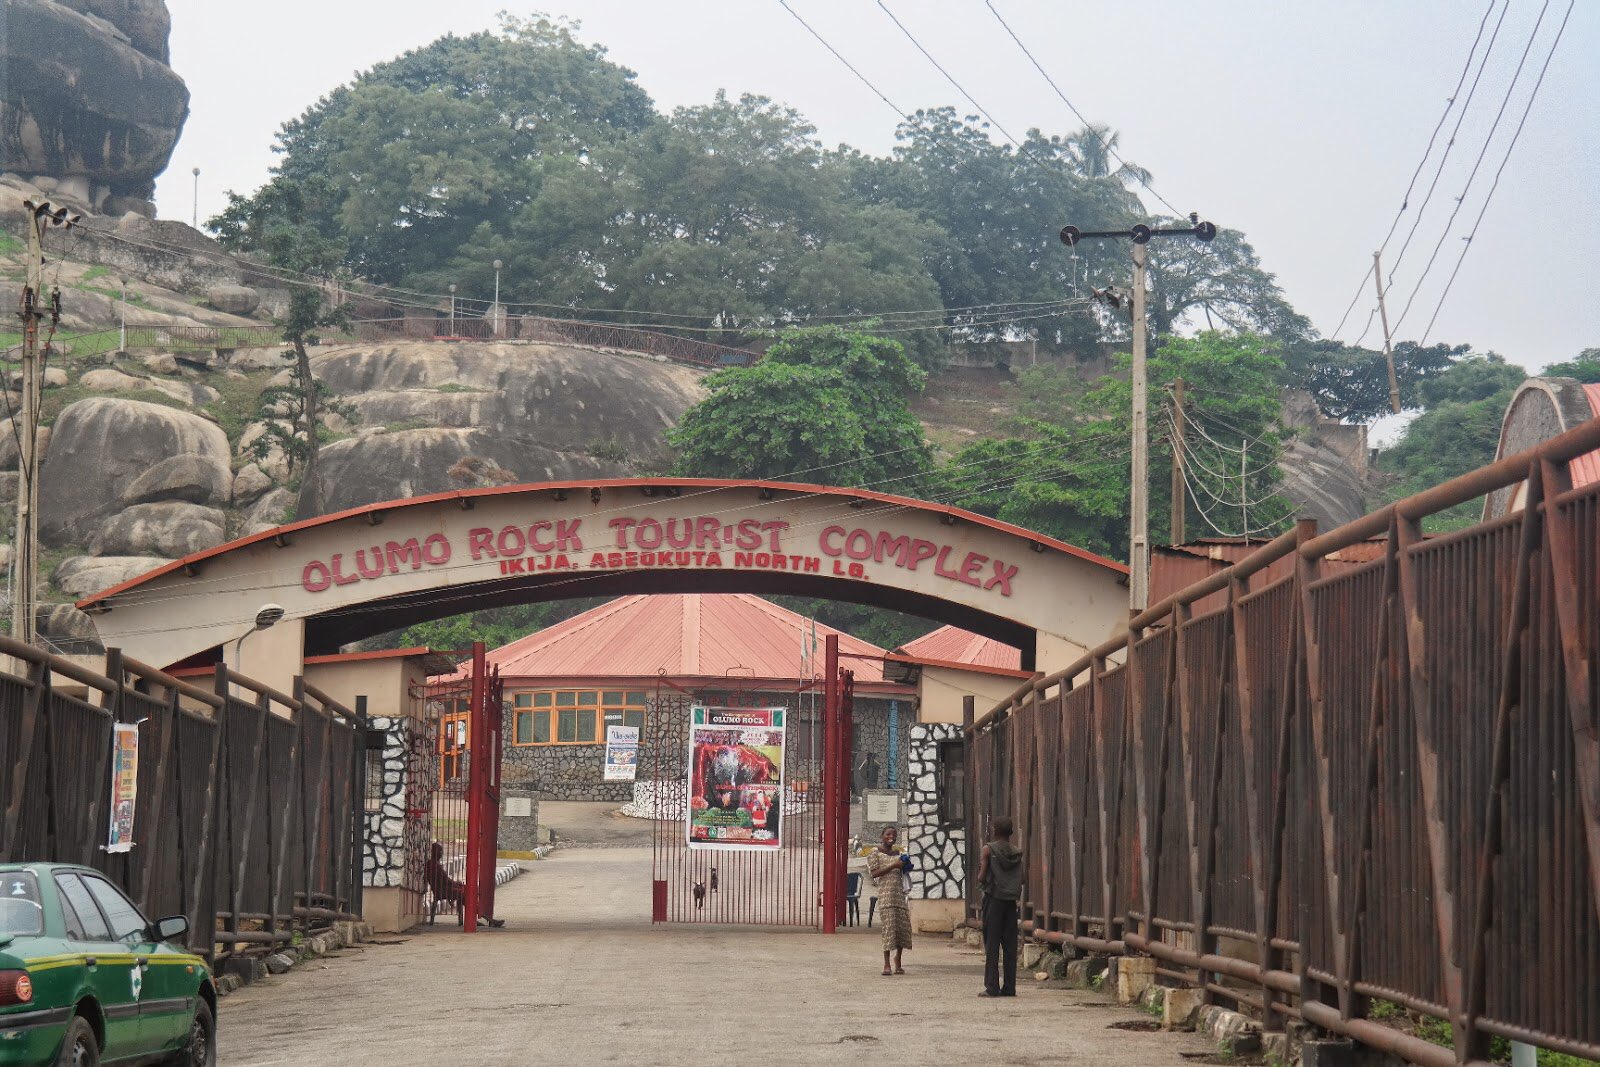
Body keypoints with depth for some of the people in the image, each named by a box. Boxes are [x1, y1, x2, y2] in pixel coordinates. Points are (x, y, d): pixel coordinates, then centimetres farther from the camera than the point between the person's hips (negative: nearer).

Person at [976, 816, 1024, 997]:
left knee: (991, 944, -2)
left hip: (993, 900, -4)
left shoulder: (989, 849, -6)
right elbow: (1021, 879, 8)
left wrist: (980, 872, 13)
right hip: (1011, 901, 4)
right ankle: (1009, 987, 6)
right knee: (1010, 945, 6)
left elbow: (981, 877, -8)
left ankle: (992, 987, -6)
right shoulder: (1017, 852, 7)